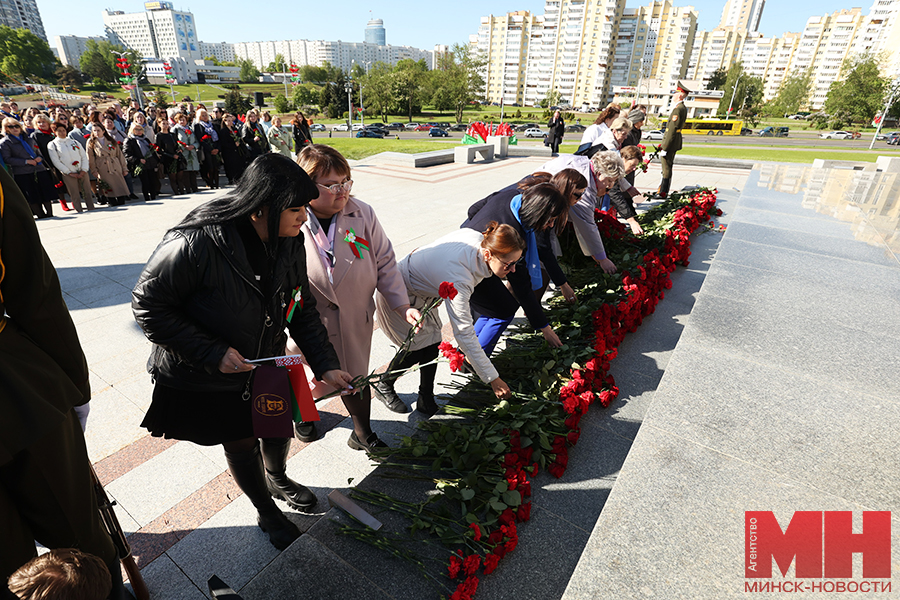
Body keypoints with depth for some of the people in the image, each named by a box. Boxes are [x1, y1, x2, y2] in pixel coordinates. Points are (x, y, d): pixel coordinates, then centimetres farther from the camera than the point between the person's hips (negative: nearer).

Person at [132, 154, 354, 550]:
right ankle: (266, 512, 46)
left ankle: (277, 479, 59)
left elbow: (303, 310, -5)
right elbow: (148, 306, -21)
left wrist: (326, 365, -11)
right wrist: (213, 353, -27)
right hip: (207, 380, -4)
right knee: (241, 443, 16)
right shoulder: (195, 243, -32)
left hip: (269, 365, 5)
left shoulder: (289, 243, -14)